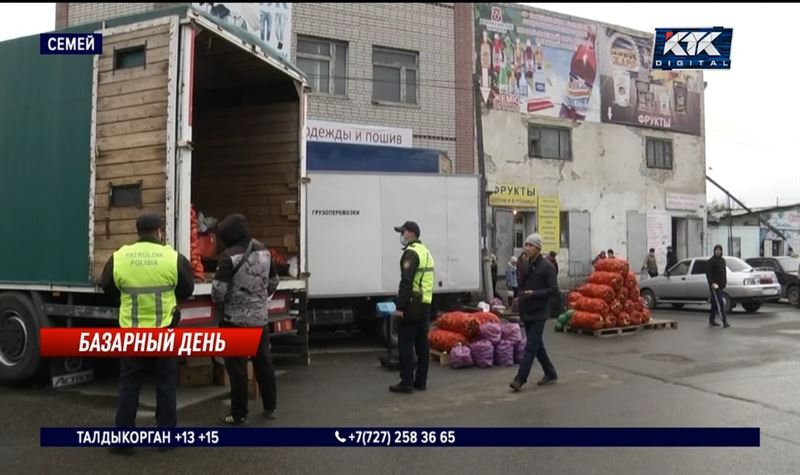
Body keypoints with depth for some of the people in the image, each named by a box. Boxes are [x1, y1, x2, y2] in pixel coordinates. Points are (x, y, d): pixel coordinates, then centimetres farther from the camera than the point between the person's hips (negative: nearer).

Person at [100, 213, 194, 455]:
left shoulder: (118, 258, -5)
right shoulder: (173, 258, -10)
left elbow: (108, 288, 9)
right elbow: (187, 290, 2)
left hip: (131, 332, 2)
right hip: (164, 331, -1)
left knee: (129, 385, 12)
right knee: (165, 384, 10)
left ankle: (122, 441, 16)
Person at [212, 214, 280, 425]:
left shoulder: (229, 256, -17)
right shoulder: (263, 252, 5)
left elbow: (218, 290, -18)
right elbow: (274, 282, 13)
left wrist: (220, 305, 3)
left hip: (235, 319, -6)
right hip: (260, 317, 6)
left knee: (237, 366, 3)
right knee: (263, 361, 15)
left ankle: (239, 414, 10)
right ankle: (270, 407, 25)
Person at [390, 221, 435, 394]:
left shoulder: (411, 253, -13)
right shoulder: (426, 251, 17)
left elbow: (406, 282, -21)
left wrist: (400, 306, -20)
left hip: (412, 305, -9)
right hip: (426, 304, 9)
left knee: (405, 345, -4)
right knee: (422, 344, 11)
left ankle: (406, 382, -1)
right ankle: (421, 381, 17)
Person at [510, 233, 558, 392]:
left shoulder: (547, 267, -10)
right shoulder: (525, 266, 10)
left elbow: (554, 289, -14)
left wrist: (534, 294, -23)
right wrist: (520, 302, 9)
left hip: (539, 313, -7)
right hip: (527, 312, 7)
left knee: (531, 346, -8)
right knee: (537, 345, 15)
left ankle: (520, 379, -8)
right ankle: (550, 374, 29)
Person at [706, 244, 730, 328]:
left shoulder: (722, 260, 14)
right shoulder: (711, 261, -10)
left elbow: (724, 272, 21)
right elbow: (708, 273, -15)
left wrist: (725, 281, 14)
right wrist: (712, 283, -23)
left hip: (721, 285, 8)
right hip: (714, 286, -8)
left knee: (715, 303, 12)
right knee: (720, 303, -10)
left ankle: (711, 320, 19)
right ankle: (724, 321, -10)